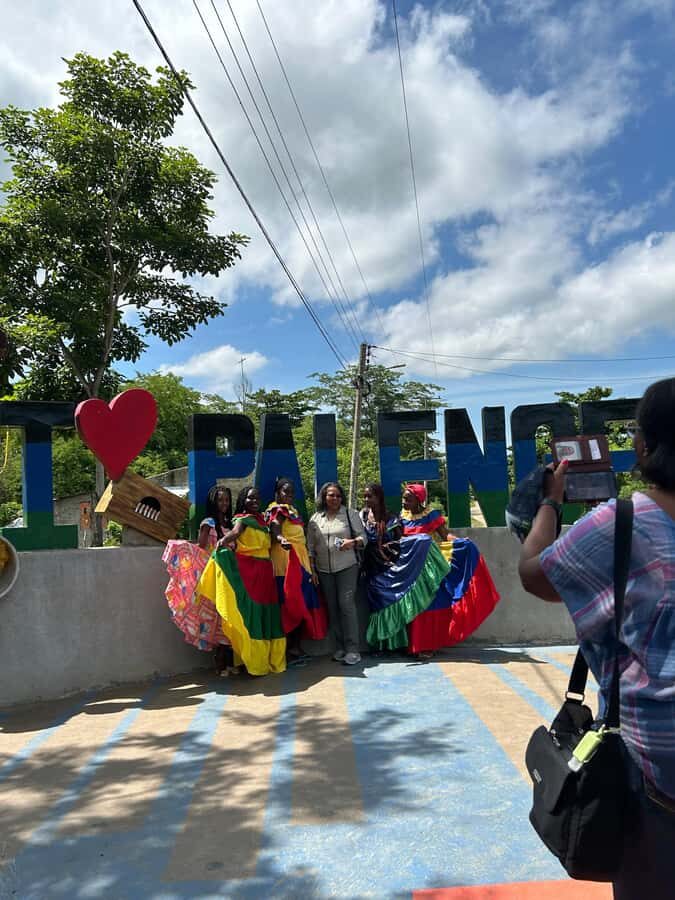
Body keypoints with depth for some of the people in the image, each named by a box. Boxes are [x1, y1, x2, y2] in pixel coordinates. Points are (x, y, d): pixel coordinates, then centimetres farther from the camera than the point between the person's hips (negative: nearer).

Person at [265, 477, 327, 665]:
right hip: (286, 561, -9)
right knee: (291, 605, -9)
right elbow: (274, 529, -25)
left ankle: (296, 646, 16)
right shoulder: (278, 510, -6)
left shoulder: (291, 510, 21)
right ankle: (289, 649, -5)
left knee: (300, 604, 10)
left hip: (299, 560, 9)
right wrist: (281, 539, -46)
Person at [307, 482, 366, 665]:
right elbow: (311, 547, 12)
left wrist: (353, 542, -20)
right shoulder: (315, 519, 10)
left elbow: (362, 537, 2)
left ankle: (352, 649, -6)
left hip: (347, 567, -3)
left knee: (346, 604, -11)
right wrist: (312, 570, 6)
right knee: (332, 608, 6)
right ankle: (340, 646, 16)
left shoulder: (351, 514, 3)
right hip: (324, 570, 3)